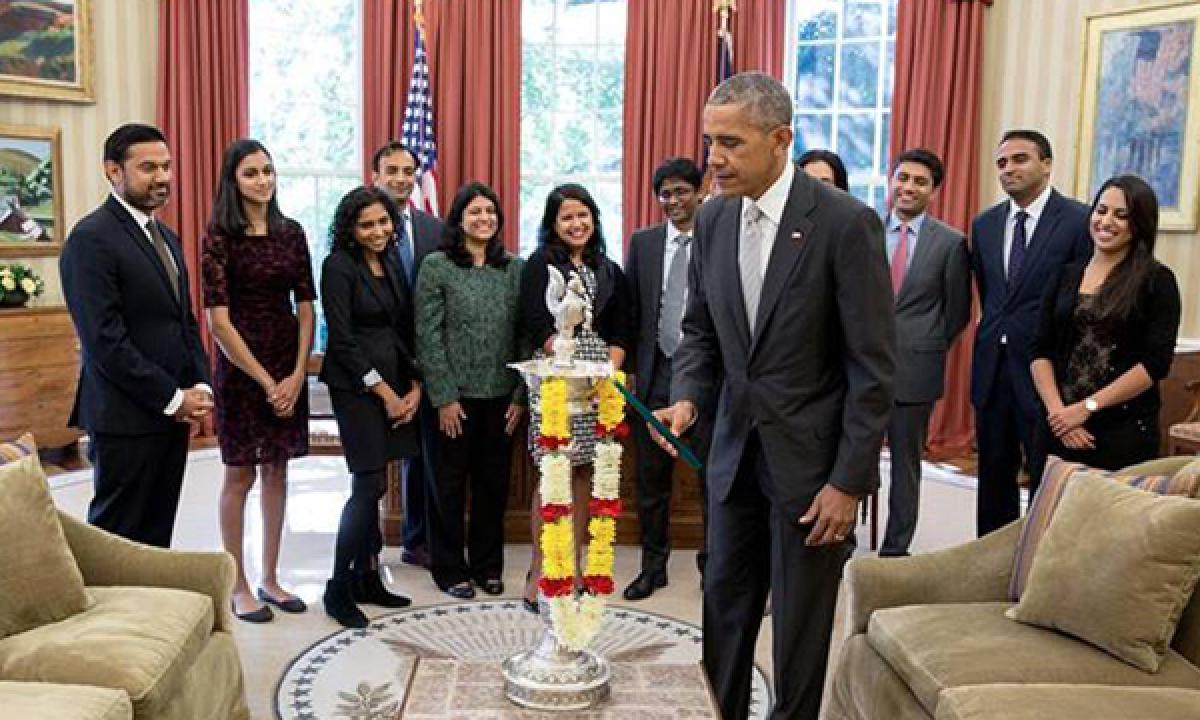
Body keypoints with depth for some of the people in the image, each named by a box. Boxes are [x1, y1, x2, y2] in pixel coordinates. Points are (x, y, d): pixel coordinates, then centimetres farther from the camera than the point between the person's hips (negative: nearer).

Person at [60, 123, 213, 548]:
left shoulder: (167, 237, 15)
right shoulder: (91, 238, -12)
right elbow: (105, 341, -19)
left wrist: (199, 388, 2)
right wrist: (174, 398, -14)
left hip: (174, 415, 8)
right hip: (126, 420, -8)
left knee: (156, 539, 13)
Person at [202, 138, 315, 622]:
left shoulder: (291, 232, 5)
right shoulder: (219, 237, -8)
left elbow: (306, 308, 4)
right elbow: (219, 321, -12)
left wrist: (297, 375, -7)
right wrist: (266, 381, -13)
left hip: (290, 367, 4)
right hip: (241, 367, -4)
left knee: (277, 471, 11)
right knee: (240, 475, 4)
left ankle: (270, 577, 23)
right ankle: (238, 586, 17)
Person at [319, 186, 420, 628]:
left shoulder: (392, 265, 12)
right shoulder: (338, 266, -8)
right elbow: (342, 339, -13)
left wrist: (415, 386, 1)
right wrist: (384, 391, -12)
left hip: (396, 385, 7)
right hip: (356, 386, -6)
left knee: (373, 486, 10)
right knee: (369, 485, -9)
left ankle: (367, 578, 19)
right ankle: (338, 588, 2)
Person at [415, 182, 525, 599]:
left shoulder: (514, 268, 6)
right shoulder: (436, 266, -3)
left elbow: (524, 334, 5)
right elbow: (428, 336, -7)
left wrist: (520, 394, 0)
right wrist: (444, 396, -11)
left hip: (501, 396, 3)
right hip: (456, 395, -3)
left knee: (493, 482, 11)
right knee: (450, 482, 8)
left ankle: (487, 564, 26)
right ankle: (449, 568, 22)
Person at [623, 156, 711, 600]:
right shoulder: (643, 242, 7)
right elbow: (630, 309, 8)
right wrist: (626, 366, 2)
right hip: (656, 374, 3)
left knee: (713, 475, 9)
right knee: (651, 477, 11)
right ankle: (653, 565, 26)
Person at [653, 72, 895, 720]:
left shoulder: (846, 223, -15)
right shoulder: (713, 219, 3)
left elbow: (873, 366, -14)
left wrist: (850, 480, -14)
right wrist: (687, 398, -8)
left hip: (810, 460, -5)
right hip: (737, 449, 5)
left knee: (801, 629, 9)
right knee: (723, 611, 16)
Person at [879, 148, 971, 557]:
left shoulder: (951, 243, -2)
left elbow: (958, 312, 5)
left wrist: (926, 348, 2)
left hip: (914, 369, -1)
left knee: (906, 461, 11)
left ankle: (895, 549, 23)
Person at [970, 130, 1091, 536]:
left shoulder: (1079, 221, -8)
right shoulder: (984, 224, 9)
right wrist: (998, 332, 12)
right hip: (992, 367, 6)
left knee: (1047, 483, 3)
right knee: (994, 478, 14)